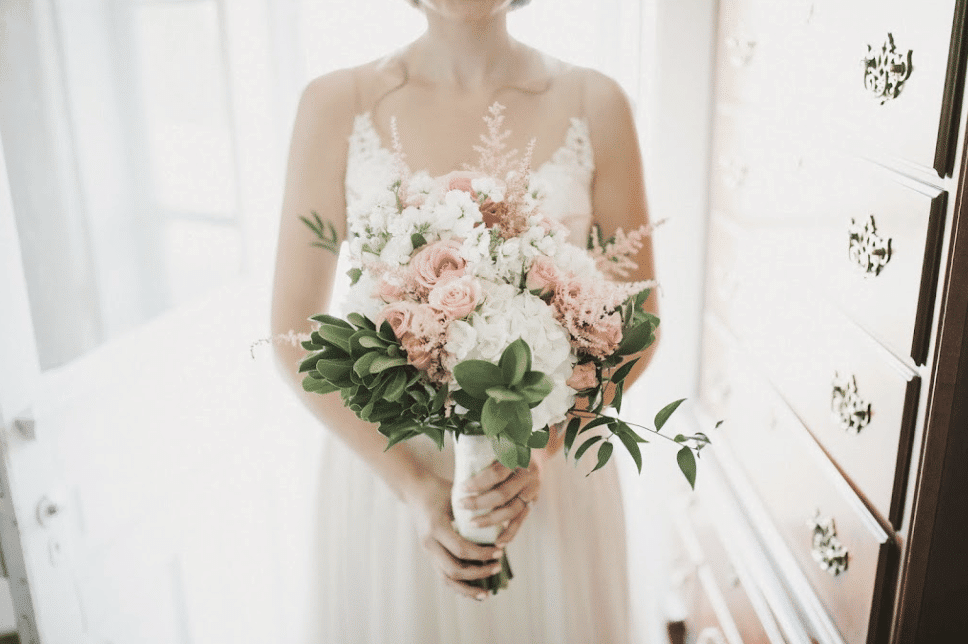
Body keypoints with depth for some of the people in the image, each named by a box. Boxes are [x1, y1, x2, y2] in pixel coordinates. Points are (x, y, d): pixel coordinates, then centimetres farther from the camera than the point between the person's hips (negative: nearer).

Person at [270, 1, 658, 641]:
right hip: (385, 467, 0)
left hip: (554, 462, 1)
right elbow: (294, 330, -5)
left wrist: (541, 444, -15)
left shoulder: (595, 104, -4)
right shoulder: (336, 103, -6)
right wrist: (413, 485, -13)